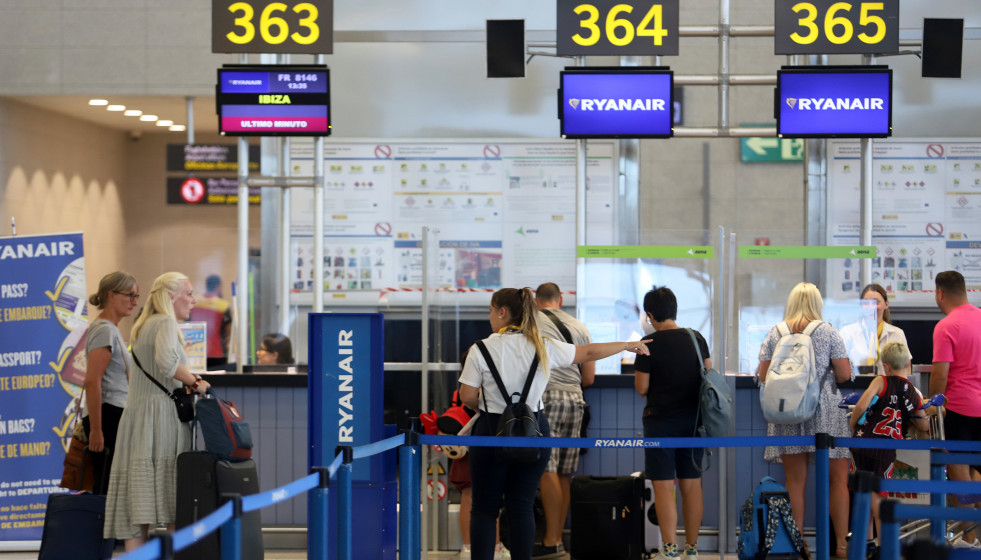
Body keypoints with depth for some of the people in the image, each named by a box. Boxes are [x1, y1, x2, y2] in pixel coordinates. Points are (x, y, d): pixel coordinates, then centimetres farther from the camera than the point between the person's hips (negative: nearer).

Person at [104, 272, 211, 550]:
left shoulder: (143, 326, 24)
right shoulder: (166, 323, -4)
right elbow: (166, 362, -24)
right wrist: (195, 382, -12)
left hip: (135, 415, 9)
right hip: (160, 414, -9)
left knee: (140, 500, 0)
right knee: (176, 506, -10)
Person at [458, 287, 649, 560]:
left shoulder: (481, 349, -8)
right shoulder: (543, 347, -1)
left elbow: (467, 396, -8)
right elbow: (589, 353, 10)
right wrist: (628, 345, 25)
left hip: (492, 429, -3)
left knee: (484, 507, 3)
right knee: (522, 506, 8)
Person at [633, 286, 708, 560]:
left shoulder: (650, 343, -12)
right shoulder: (697, 339, 3)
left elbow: (641, 388, -9)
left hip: (661, 421, -5)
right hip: (692, 420, 5)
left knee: (664, 486, -2)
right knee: (691, 484, 9)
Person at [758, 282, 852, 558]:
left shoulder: (775, 333, 5)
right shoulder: (828, 331, -1)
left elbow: (763, 375, 6)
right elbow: (844, 374, -4)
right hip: (824, 412, -3)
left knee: (795, 481, 6)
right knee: (838, 479, 3)